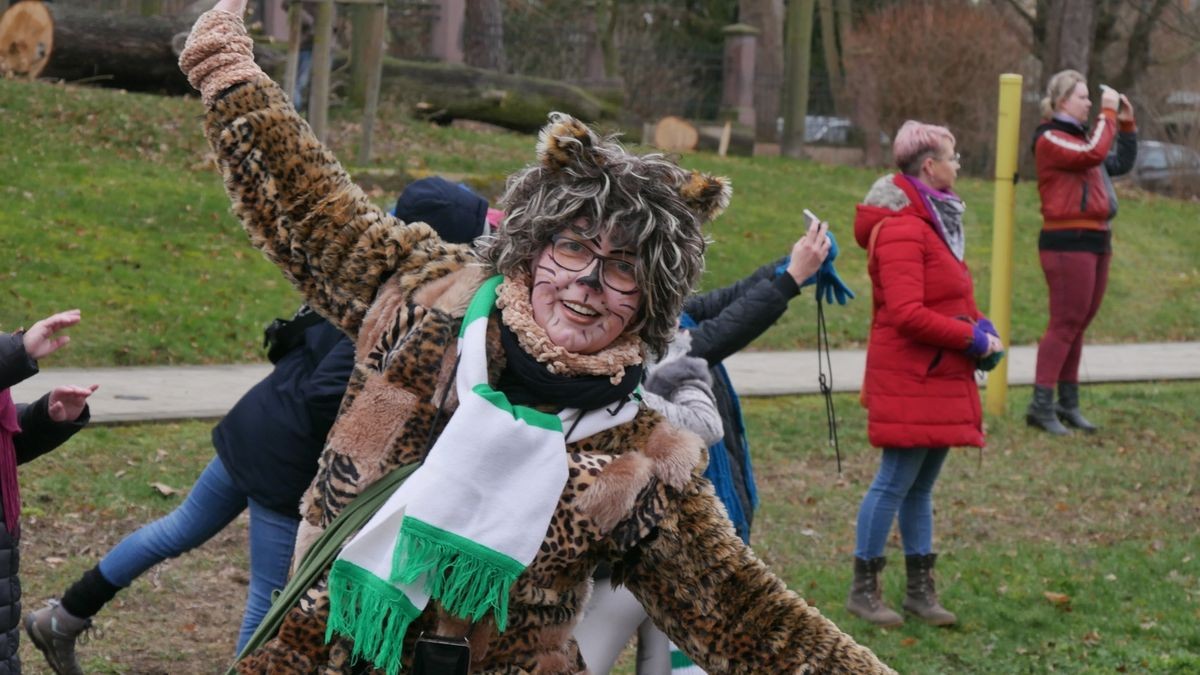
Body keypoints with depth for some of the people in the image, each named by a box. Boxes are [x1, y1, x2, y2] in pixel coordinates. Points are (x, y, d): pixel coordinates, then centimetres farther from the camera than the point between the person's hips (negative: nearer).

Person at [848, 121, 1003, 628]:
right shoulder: (902, 230, -18)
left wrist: (979, 326, 3)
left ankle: (920, 588, 20)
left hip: (939, 378, 10)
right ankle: (863, 590, 4)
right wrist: (972, 339, -18)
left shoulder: (933, 220, 15)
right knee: (896, 482, -5)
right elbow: (907, 314, -24)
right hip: (910, 380, -10)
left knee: (922, 483, 14)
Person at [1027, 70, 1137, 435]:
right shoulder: (1050, 138, -9)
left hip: (1095, 240, 9)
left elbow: (1121, 163, 25)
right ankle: (1041, 405, -7)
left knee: (1078, 324, 11)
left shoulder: (1080, 136, 19)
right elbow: (1093, 154, -25)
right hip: (1068, 243, -9)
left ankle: (1068, 403, 17)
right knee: (1065, 324, -9)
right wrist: (1108, 114, -15)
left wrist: (1127, 122, 16)